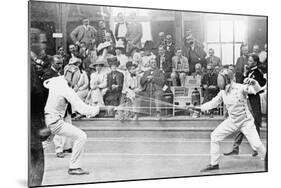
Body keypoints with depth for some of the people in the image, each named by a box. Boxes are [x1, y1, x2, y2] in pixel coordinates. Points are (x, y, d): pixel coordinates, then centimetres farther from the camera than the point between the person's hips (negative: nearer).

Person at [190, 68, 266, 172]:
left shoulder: (240, 88, -20)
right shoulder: (222, 92, -3)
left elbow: (257, 89, -29)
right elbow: (213, 103, 11)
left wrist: (253, 82, -49)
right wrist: (199, 108, 8)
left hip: (246, 121, -5)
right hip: (232, 121, 5)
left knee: (256, 145, -12)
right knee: (214, 136, -4)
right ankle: (214, 164, 8)